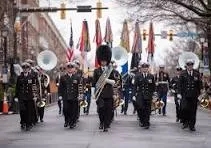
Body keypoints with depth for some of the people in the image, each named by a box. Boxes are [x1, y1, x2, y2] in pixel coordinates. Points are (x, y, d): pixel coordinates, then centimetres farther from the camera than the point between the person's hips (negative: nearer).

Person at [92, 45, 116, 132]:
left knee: (108, 110, -1)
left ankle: (106, 126, 7)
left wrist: (107, 80, -15)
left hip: (108, 94, 1)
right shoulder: (96, 71, 6)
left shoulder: (110, 70, 7)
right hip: (100, 94, 0)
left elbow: (113, 82, 0)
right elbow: (94, 83, 6)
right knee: (100, 109, -2)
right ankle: (101, 122, 20)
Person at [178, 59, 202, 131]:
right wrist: (180, 93, -3)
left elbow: (200, 84, 10)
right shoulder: (183, 73, 4)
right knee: (184, 108, -13)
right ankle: (185, 122, 7)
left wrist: (199, 93, 5)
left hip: (194, 95, 1)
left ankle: (192, 125, 13)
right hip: (185, 95, -1)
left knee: (193, 111, 3)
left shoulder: (197, 73, 7)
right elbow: (180, 84, 4)